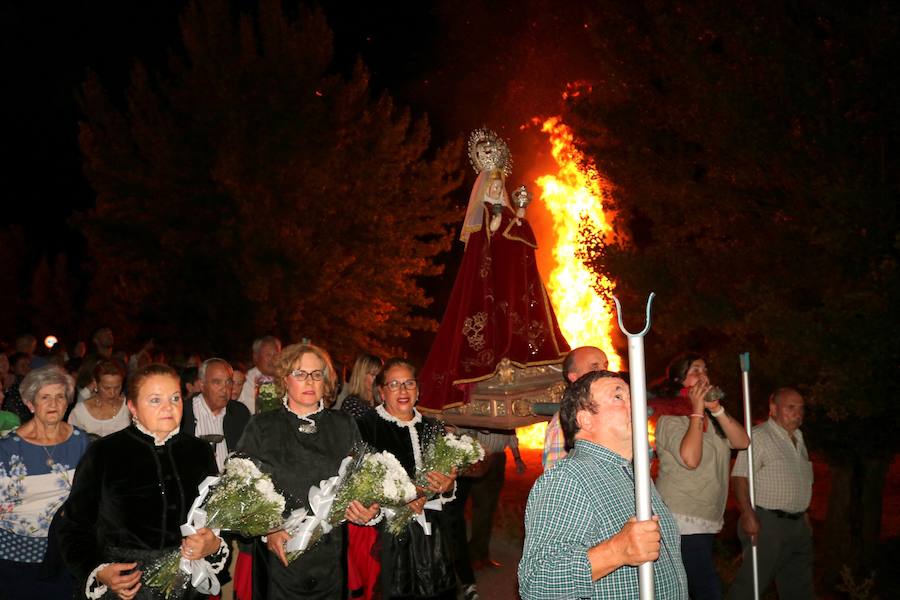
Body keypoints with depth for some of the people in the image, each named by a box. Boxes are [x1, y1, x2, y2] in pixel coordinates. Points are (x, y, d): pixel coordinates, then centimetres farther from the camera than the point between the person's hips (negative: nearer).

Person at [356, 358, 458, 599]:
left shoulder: (433, 428, 10)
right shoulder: (367, 427, -7)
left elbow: (449, 488, 15)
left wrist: (447, 487, -7)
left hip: (431, 537, 5)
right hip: (388, 539, -4)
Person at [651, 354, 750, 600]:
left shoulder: (710, 419, 17)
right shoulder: (669, 419, -8)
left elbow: (742, 441, 3)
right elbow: (690, 458, -23)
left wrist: (716, 408, -8)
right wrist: (697, 410, -15)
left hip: (706, 522, 8)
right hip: (682, 522, -8)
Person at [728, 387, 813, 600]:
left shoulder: (799, 440, 16)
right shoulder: (758, 436, -12)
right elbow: (739, 477, -19)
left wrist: (804, 515, 18)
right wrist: (748, 515, -26)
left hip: (798, 525, 9)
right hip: (767, 523, -9)